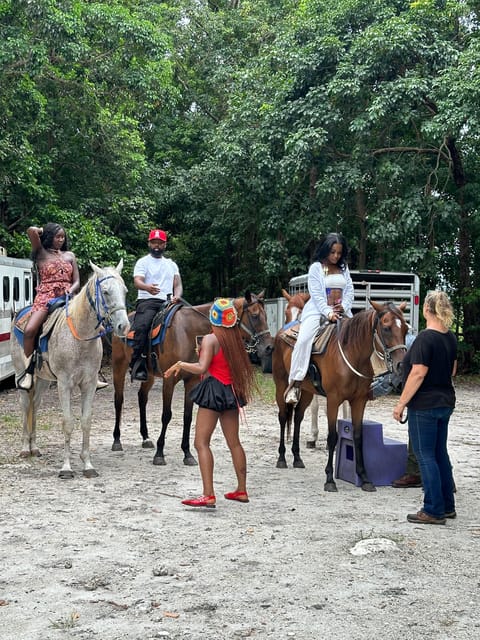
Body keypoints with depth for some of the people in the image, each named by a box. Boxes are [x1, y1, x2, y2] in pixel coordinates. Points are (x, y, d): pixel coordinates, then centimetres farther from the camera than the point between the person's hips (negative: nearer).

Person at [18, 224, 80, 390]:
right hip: (45, 297, -3)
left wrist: (71, 289, -9)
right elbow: (31, 231, -8)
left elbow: (77, 281, 13)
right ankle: (28, 370, -13)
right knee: (29, 330, -29)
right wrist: (43, 231, 13)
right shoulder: (41, 253, 9)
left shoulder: (69, 256, 19)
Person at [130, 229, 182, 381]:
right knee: (142, 327, -31)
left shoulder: (171, 264, 25)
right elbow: (137, 281, -7)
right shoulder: (143, 262, 10)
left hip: (167, 302, 5)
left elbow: (178, 285, 18)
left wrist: (177, 296, -7)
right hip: (147, 301, -5)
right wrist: (147, 287, -31)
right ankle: (138, 366, -32)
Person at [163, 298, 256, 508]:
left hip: (214, 391, -7)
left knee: (201, 443, -6)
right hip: (232, 391, 7)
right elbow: (241, 366, 12)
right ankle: (241, 490, 23)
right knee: (234, 442, 16)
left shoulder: (210, 339, -12)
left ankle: (208, 495, -14)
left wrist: (180, 364, -9)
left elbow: (201, 367, -22)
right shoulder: (235, 339, 8)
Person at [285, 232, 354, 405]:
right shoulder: (316, 268, 1)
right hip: (318, 311, -5)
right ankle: (295, 384, -26)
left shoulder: (344, 268, 16)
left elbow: (350, 291, 10)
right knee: (303, 340, -26)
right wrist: (328, 313, -20)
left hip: (341, 311, 5)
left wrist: (344, 307, -10)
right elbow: (316, 295, -8)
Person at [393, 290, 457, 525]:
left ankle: (433, 511, 1)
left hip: (424, 406, -8)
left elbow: (418, 374, -22)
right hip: (446, 402, 8)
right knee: (440, 453, 16)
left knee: (425, 455, -2)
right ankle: (447, 507, 22)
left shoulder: (425, 338, -19)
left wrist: (401, 403, -17)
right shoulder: (450, 338, 7)